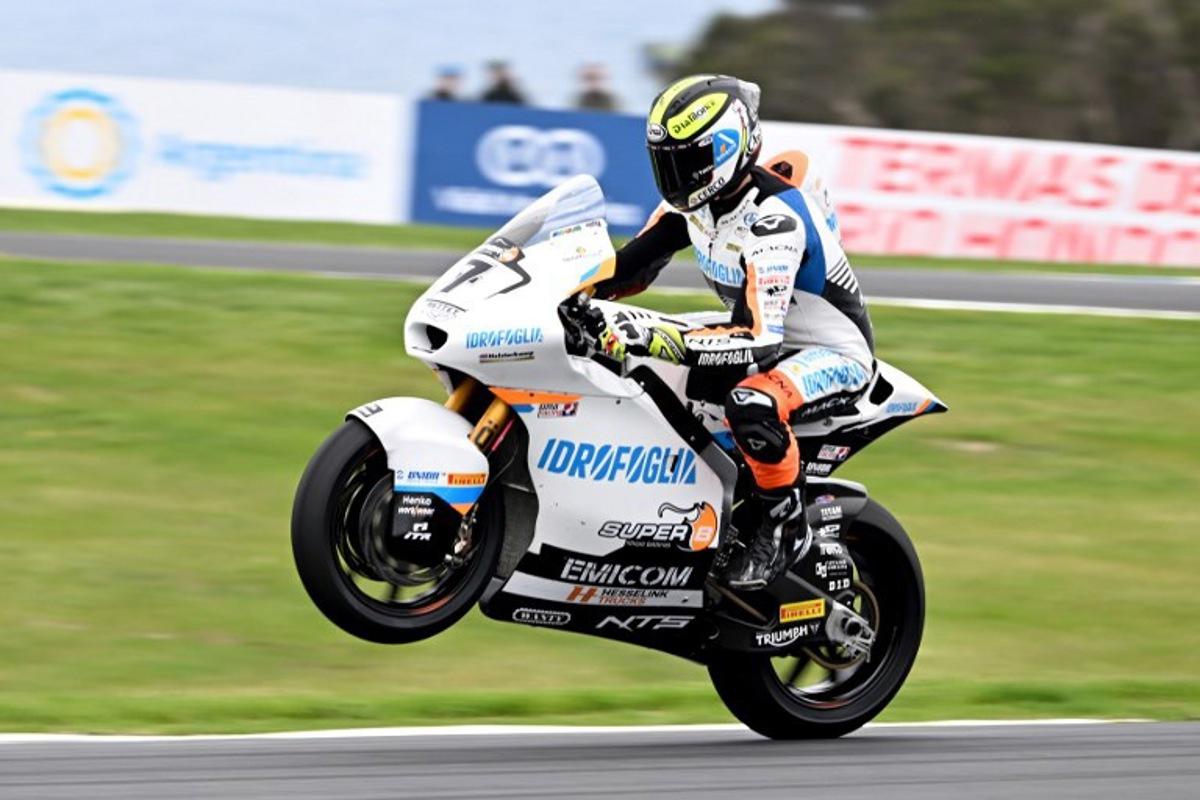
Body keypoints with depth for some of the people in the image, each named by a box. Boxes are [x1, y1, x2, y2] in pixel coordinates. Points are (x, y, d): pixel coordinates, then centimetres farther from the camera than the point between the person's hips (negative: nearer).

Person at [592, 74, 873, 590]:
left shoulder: (773, 219, -32)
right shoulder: (695, 195, -5)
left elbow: (758, 340, -39)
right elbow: (633, 266, 6)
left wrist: (659, 340, -48)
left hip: (837, 355, -9)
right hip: (763, 334, 9)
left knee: (751, 404, -40)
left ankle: (783, 525, -17)